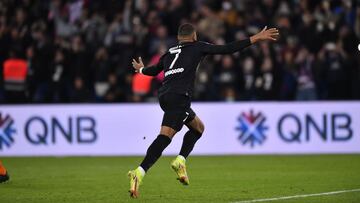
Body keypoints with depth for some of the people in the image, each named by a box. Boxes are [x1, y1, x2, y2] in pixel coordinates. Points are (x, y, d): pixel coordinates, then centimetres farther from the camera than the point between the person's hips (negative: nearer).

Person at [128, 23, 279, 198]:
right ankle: (139, 173, -28)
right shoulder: (197, 47, 12)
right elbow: (227, 49, 7)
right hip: (179, 97, -7)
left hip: (164, 96, 7)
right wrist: (256, 38, 10)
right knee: (165, 136, -15)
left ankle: (180, 161, 2)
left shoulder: (169, 53, 27)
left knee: (198, 127, 20)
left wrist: (140, 69, 66)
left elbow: (153, 70, 42)